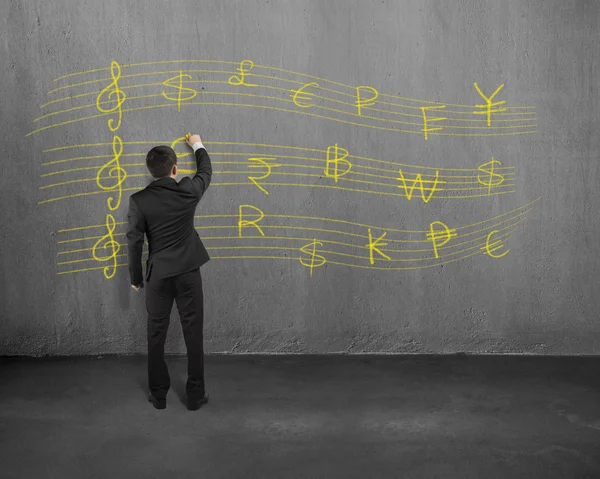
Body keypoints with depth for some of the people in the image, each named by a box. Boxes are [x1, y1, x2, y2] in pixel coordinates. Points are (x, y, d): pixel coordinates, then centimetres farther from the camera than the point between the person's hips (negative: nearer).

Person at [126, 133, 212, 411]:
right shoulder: (188, 191, -7)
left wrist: (136, 278, 6)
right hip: (188, 273, 0)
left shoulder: (139, 200, -9)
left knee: (156, 336, 11)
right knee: (193, 334, 7)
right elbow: (206, 171, 15)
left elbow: (134, 242, -6)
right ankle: (195, 395, 13)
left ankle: (158, 394, 20)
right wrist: (197, 145, 33)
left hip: (158, 275, 0)